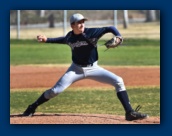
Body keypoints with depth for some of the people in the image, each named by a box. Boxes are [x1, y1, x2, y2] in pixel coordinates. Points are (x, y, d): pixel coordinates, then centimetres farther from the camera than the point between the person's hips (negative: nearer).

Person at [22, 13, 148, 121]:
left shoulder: (91, 33, -17)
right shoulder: (70, 36, -6)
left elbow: (110, 28, -15)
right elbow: (64, 40, 19)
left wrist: (118, 37, -33)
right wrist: (47, 40, 13)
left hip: (93, 68, -1)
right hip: (76, 69, 1)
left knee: (118, 81, -17)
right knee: (56, 90, -11)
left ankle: (130, 113, -13)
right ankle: (32, 108, 8)